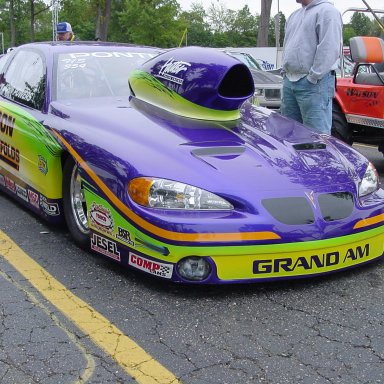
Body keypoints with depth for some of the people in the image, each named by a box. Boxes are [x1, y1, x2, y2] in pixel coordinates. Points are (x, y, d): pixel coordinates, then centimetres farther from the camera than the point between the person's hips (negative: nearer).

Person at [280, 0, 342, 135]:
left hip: (313, 83, -9)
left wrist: (313, 78, -18)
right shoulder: (295, 15, 21)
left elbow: (329, 49, -17)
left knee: (316, 133, -9)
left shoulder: (327, 11, -7)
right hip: (289, 80, 9)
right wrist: (284, 70, 17)